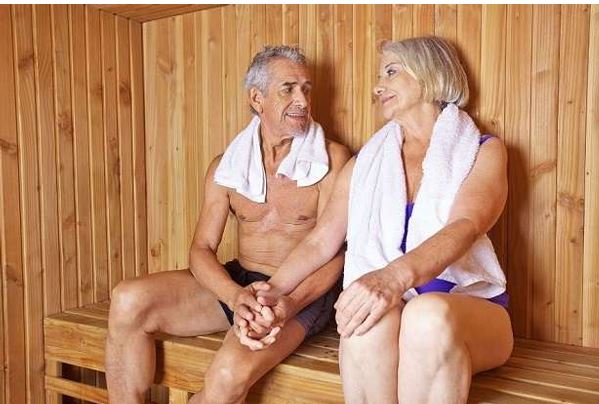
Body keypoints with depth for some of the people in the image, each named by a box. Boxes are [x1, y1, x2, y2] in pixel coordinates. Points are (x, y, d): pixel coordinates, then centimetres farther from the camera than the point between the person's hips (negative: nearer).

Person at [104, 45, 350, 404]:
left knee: (230, 374, -31)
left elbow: (333, 252, -10)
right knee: (128, 301, -18)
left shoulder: (332, 159, -5)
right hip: (237, 283, 4)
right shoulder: (226, 166, 6)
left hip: (304, 294, -4)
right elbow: (202, 249, 0)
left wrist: (289, 304, -28)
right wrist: (237, 296, -21)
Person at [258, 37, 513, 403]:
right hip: (387, 303, 1)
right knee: (370, 321, -34)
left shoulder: (482, 151, 6)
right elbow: (320, 242, 9)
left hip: (469, 303, -1)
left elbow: (465, 227, -14)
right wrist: (273, 291, -10)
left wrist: (396, 275, -34)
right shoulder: (366, 162, 16)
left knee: (429, 315, -36)